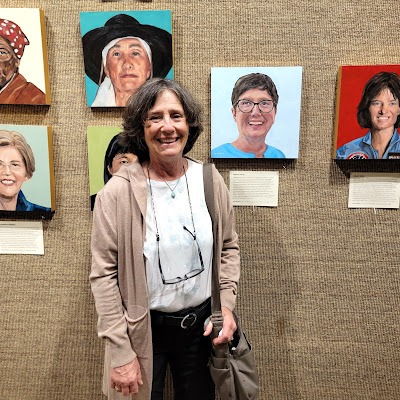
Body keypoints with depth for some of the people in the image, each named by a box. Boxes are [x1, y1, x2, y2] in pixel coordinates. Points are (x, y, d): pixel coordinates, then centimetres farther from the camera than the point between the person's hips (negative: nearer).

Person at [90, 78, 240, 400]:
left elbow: (229, 247, 4)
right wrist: (120, 352, -11)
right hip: (143, 331, -2)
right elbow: (104, 275, -13)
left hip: (201, 325, 3)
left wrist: (226, 304, -5)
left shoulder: (210, 180, -6)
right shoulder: (116, 194, -16)